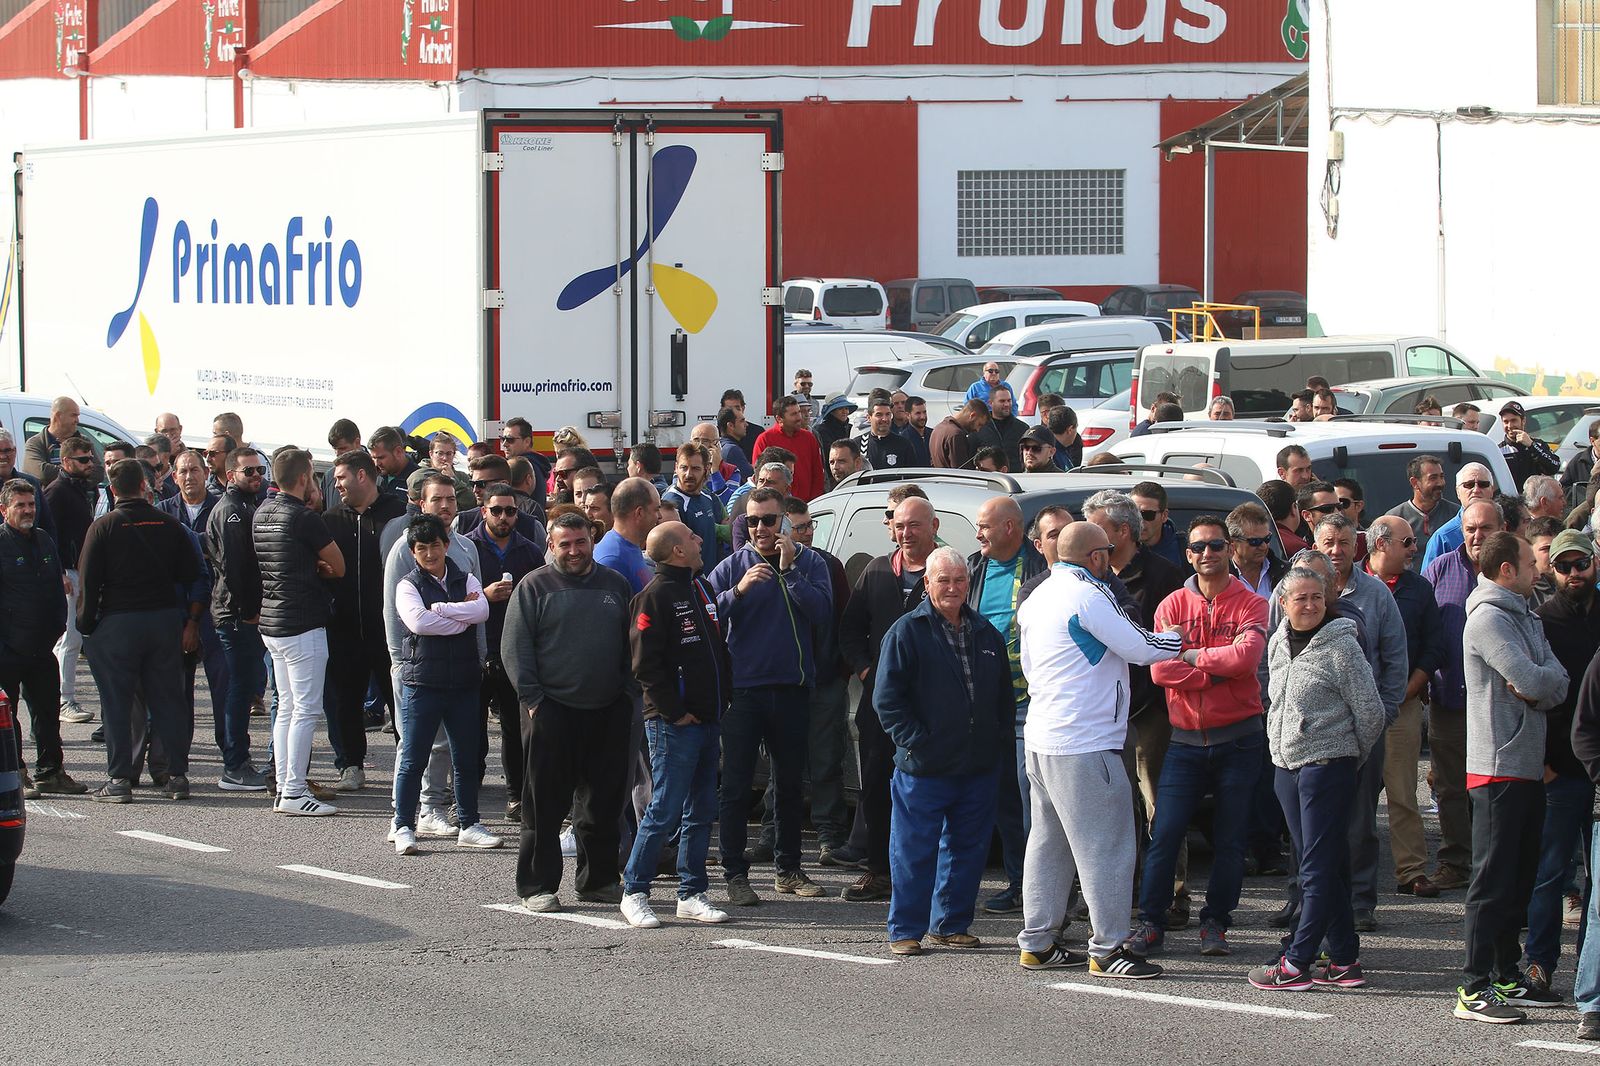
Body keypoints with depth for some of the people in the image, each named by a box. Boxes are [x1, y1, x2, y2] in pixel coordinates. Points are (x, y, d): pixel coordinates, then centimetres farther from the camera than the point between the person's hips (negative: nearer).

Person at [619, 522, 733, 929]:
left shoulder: (702, 589, 16)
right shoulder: (655, 596, -11)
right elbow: (645, 664, -15)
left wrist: (723, 701, 15)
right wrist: (674, 712, -15)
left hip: (708, 722, 8)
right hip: (674, 725, -8)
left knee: (701, 811, 9)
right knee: (665, 811, -7)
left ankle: (692, 894, 15)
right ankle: (634, 893, 0)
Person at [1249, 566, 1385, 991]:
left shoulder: (1342, 646, -10)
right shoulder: (1278, 643, 10)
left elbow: (1370, 712, -8)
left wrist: (1350, 756, 3)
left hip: (1328, 767, -7)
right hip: (1287, 765, 8)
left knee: (1319, 869, -5)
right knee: (1320, 866, 9)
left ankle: (1296, 964, -6)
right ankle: (1345, 960, 14)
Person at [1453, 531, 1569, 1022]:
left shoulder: (1526, 618, 17)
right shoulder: (1489, 619, -12)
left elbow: (1557, 683, 5)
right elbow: (1533, 681, -22)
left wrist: (1535, 687, -14)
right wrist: (1544, 682, -2)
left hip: (1529, 766, 9)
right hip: (1498, 767, -9)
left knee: (1520, 878, 13)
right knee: (1493, 880, -9)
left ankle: (1507, 977, 21)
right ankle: (1475, 987, -8)